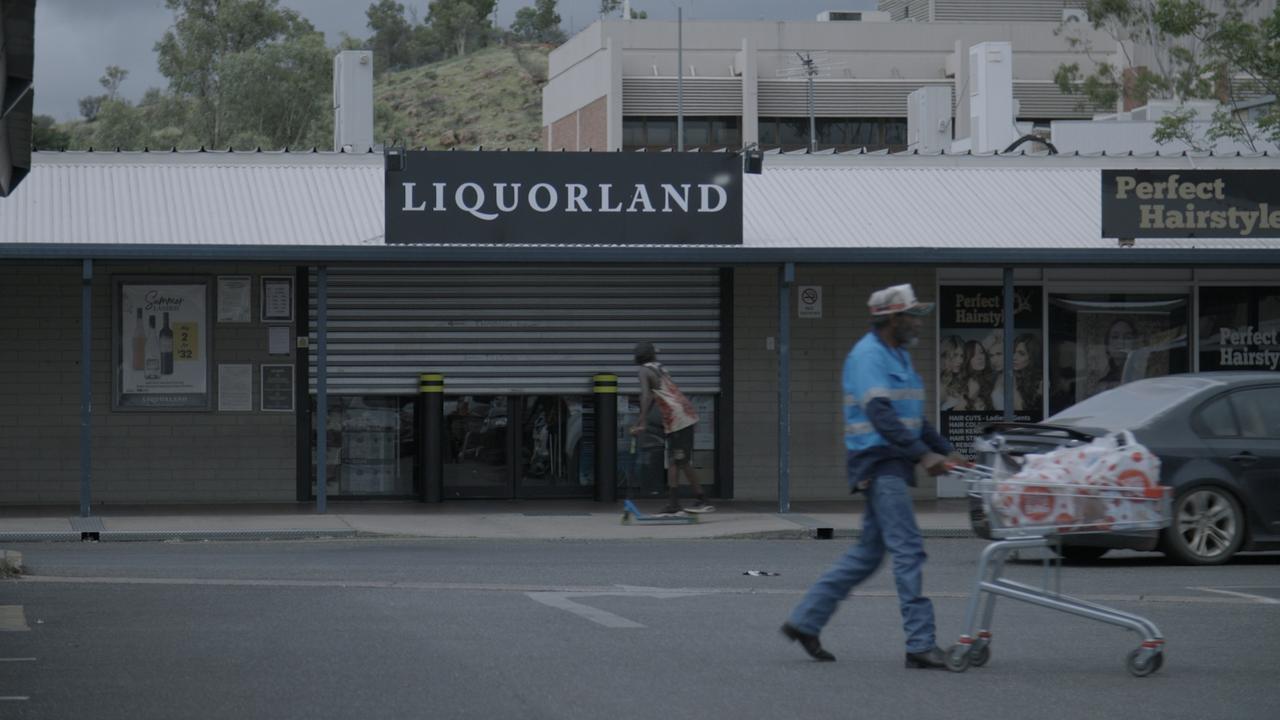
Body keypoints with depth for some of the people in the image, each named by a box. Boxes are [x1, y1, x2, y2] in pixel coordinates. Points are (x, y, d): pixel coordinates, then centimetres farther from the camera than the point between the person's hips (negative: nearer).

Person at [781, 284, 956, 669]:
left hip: (893, 465, 10)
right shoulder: (868, 356, -11)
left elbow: (913, 417, 26)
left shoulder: (899, 357, 20)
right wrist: (923, 454, -25)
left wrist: (945, 451, 16)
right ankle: (921, 644, -13)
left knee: (868, 552, 12)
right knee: (908, 550, -12)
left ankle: (805, 620, 17)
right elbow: (881, 416, -21)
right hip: (878, 462, -10)